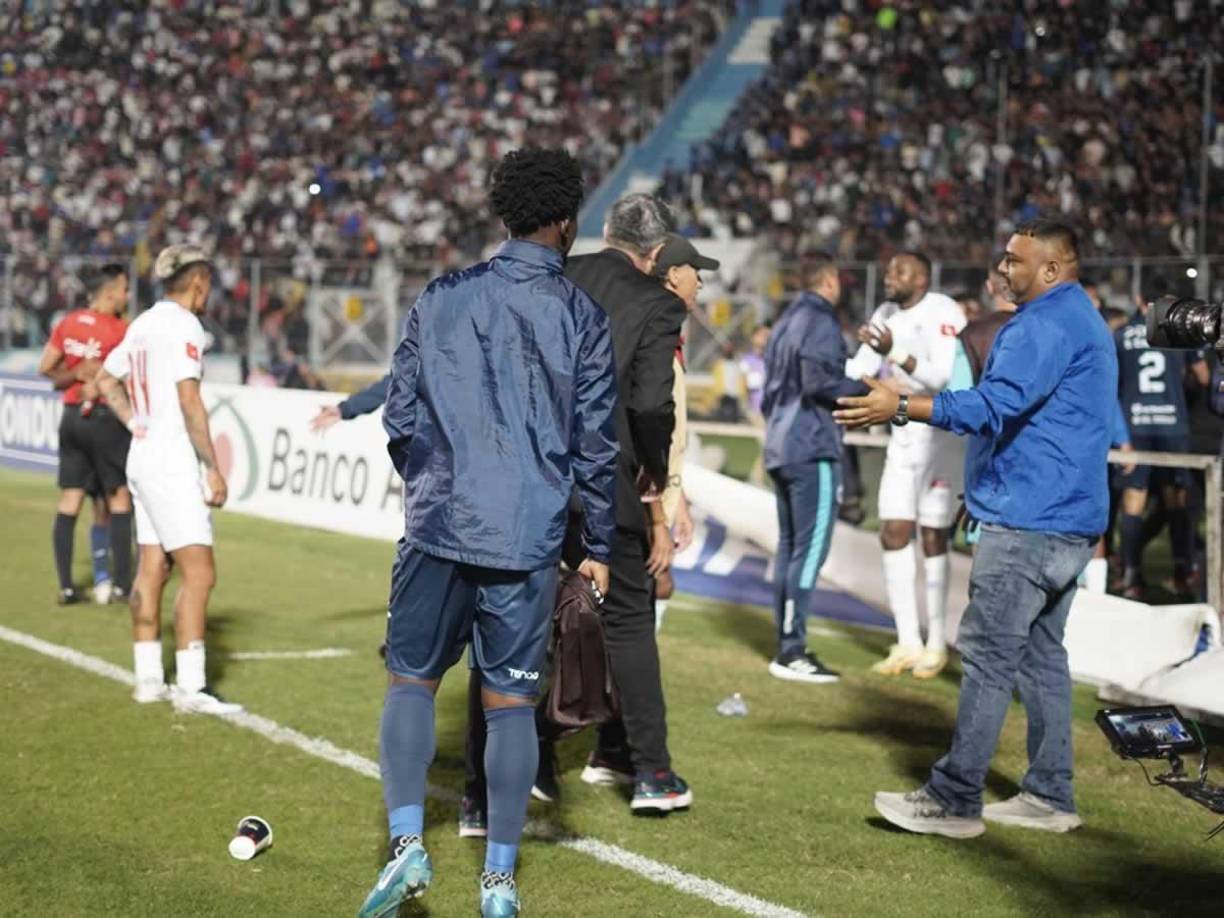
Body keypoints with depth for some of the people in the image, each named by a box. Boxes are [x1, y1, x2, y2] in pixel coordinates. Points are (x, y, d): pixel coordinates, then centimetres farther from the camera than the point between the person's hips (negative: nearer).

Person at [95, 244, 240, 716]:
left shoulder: (143, 324, 13)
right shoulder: (183, 325, -13)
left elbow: (105, 379, 26)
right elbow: (189, 402, -19)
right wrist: (213, 468, -17)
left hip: (142, 460, 10)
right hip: (172, 464, -10)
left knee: (151, 570, 12)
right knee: (199, 572, -10)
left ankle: (149, 679, 15)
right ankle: (191, 686, -14)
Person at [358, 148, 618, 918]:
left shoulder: (442, 298, 5)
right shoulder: (580, 315, 0)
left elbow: (400, 415, 6)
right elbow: (597, 443, 1)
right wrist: (600, 549, 10)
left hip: (438, 527, 1)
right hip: (529, 539, -1)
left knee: (411, 681, 12)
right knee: (510, 702, 6)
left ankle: (407, 843, -3)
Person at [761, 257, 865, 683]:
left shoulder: (786, 322, 18)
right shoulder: (821, 323, -10)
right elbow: (819, 382, -20)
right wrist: (867, 387, -9)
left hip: (780, 449, 10)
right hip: (812, 448, -9)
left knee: (790, 545, 11)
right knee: (811, 547, -9)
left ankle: (787, 644, 14)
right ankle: (792, 650, -11)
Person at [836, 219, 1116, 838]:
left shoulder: (1046, 326, -15)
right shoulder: (1084, 323, 20)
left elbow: (995, 405, -27)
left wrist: (901, 408, -30)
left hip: (1029, 524, -11)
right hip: (1071, 524, 11)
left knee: (988, 657, -9)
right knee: (1042, 654, 14)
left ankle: (954, 799, -8)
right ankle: (1049, 796, 18)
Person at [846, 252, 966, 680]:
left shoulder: (943, 313, -16)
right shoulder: (886, 315, 8)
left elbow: (944, 377, -28)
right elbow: (859, 370, 10)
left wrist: (896, 354, -38)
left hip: (942, 436, -7)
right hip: (903, 437, 7)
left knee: (933, 538, -2)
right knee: (894, 534, 2)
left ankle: (936, 645, 9)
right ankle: (908, 643, 9)